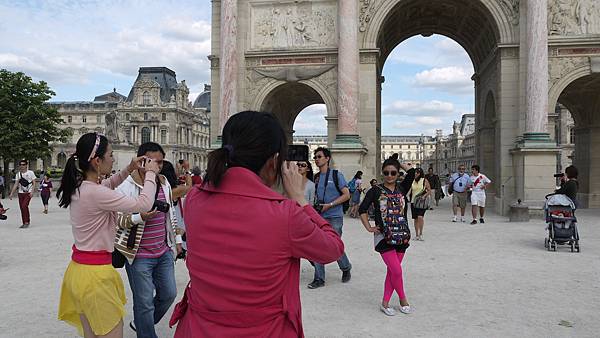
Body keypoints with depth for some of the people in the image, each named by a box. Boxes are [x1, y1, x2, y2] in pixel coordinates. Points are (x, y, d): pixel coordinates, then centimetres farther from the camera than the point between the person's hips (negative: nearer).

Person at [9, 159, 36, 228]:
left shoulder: (30, 173, -3)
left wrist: (32, 191, -15)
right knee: (22, 208, 5)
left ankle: (26, 222, -10)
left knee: (24, 206, -17)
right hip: (21, 193, 5)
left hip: (28, 193, -5)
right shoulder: (18, 174, 9)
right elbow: (16, 184, 11)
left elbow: (34, 183, -3)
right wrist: (11, 194, 5)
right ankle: (24, 223, 13)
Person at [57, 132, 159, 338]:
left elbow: (106, 186, 27)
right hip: (95, 274, -9)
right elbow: (144, 204, -22)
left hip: (79, 268, 9)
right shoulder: (94, 193, -23)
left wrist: (129, 170, 15)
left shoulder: (79, 187, 5)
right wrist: (150, 174, -8)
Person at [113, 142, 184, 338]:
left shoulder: (164, 183, 6)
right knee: (145, 303, 4)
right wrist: (140, 217, -30)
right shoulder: (126, 186, -14)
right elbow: (116, 219, -15)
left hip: (164, 252, 7)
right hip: (139, 256, -6)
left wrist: (177, 238, 19)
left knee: (169, 294, 16)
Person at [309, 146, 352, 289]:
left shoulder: (336, 175, -4)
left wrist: (329, 205, -15)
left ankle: (346, 268, 26)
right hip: (319, 217, 5)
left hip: (334, 217, -5)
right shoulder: (315, 177, 12)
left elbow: (346, 194, -8)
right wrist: (315, 206, 0)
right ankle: (319, 279, 9)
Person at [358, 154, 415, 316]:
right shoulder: (376, 190, -4)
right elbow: (362, 209, 0)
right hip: (383, 236, -4)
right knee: (397, 270, -8)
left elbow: (411, 171, -8)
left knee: (392, 271, 8)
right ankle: (402, 298, 16)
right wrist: (369, 228, -4)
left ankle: (385, 302, 19)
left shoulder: (402, 188, 5)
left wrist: (398, 163, 4)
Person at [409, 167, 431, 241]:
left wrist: (424, 196, -16)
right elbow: (409, 190, 4)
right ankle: (416, 235, 19)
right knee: (415, 218, 8)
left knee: (420, 217, -19)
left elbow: (429, 191, 0)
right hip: (413, 202, 4)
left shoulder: (425, 181, 0)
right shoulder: (412, 181, 8)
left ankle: (421, 234, -6)